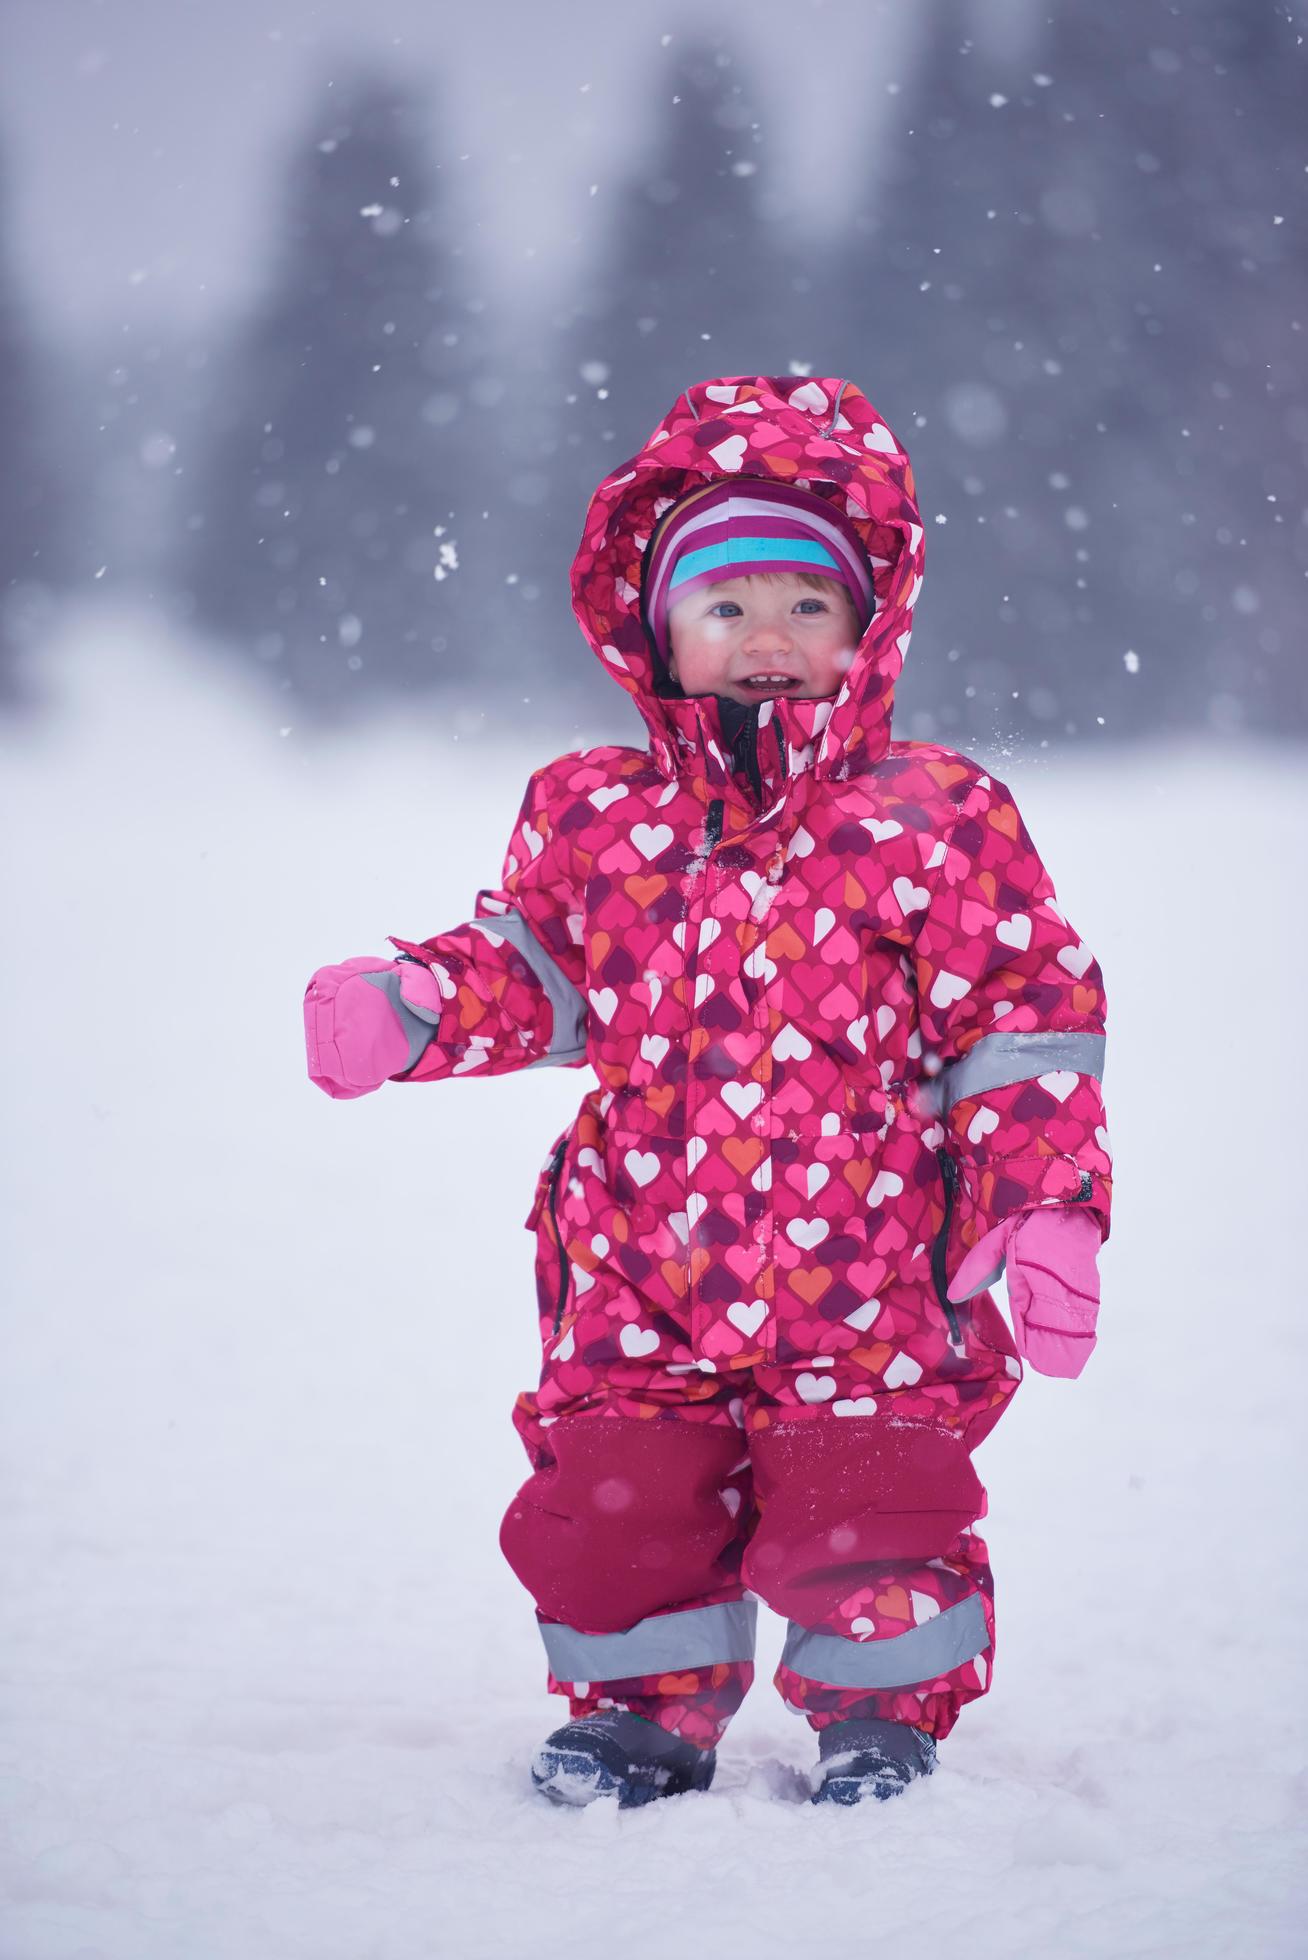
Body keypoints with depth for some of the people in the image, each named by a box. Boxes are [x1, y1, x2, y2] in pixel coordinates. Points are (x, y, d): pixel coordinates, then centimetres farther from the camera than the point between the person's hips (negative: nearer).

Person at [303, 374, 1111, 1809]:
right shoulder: (594, 815, 5)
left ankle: (882, 1708, 22)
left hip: (861, 1275, -3)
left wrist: (1046, 1207, -10)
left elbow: (1022, 1017, -3)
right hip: (640, 1283, 3)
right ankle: (647, 1710, 27)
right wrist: (407, 1008, -3)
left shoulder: (931, 820, -4)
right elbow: (536, 975, 16)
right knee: (612, 1506, 2)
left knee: (861, 1515, -6)